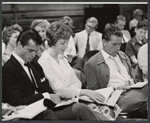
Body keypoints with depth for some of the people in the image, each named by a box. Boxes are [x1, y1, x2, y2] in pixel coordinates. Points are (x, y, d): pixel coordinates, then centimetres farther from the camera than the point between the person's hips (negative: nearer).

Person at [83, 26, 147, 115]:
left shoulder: (122, 55, 24)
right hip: (119, 98, -7)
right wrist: (116, 89, -11)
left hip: (135, 90, 7)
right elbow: (94, 91, 1)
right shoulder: (92, 64, 2)